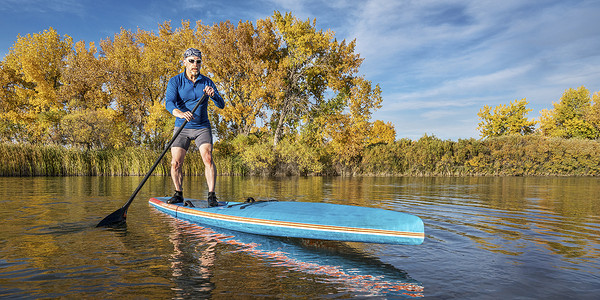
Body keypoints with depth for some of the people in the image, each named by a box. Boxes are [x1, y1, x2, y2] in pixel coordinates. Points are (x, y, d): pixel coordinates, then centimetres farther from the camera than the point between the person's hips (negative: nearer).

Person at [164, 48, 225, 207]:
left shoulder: (207, 82, 2)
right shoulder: (175, 81, -3)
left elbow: (221, 105, -4)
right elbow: (169, 103, -19)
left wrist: (213, 95, -27)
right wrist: (180, 113, -41)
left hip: (202, 127, 0)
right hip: (182, 128, 0)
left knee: (208, 158, -18)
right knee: (176, 163, -4)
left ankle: (211, 196, -13)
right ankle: (178, 194, 18)